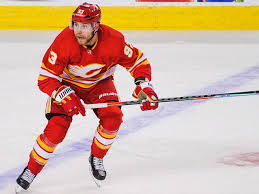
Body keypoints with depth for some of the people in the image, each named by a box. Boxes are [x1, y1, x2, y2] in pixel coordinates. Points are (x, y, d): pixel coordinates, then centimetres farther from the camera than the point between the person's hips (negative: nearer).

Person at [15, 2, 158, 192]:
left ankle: (96, 158, 5)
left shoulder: (114, 40, -29)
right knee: (56, 129, -16)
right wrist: (64, 96, -41)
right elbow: (45, 78, -26)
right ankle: (32, 170, 7)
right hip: (67, 83, -2)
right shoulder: (64, 41, -33)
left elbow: (138, 61, -13)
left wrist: (143, 85, -28)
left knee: (112, 117, -23)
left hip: (99, 82, 2)